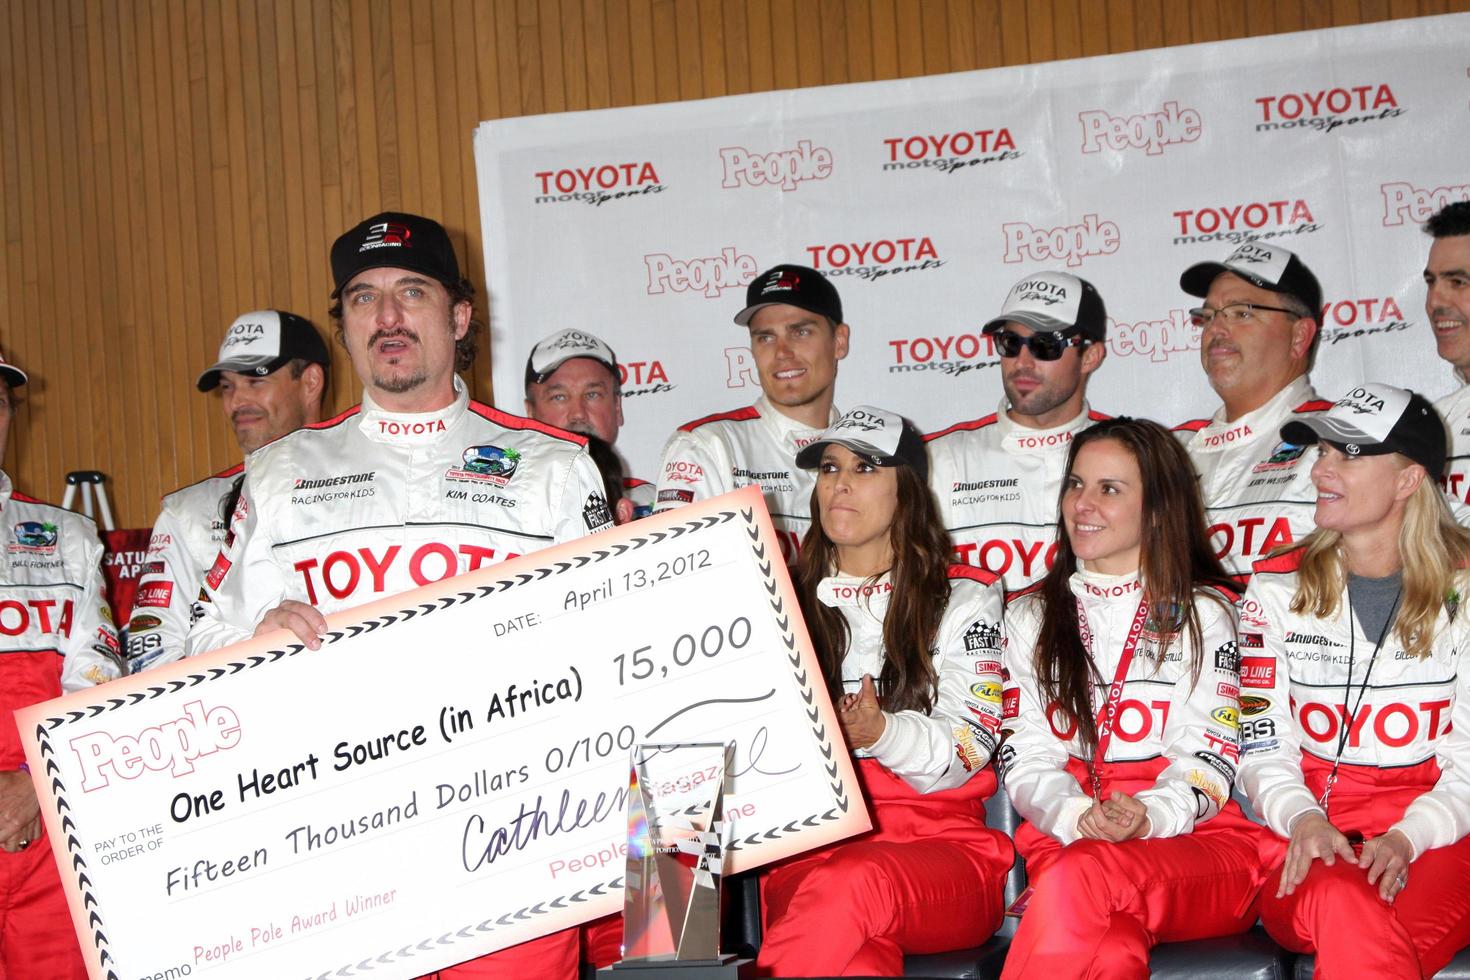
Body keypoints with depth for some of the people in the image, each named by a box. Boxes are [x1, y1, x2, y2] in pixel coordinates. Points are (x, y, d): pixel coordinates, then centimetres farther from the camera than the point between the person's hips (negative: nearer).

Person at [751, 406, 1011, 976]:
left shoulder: (963, 600, 13)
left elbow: (965, 751, 0)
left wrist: (881, 732, -21)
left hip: (938, 849, -1)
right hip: (802, 850, 1)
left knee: (854, 883, -38)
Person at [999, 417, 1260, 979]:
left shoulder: (1205, 613, 10)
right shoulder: (1031, 617, 18)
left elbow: (1208, 762, 0)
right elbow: (1024, 758, 8)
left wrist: (1147, 818, -22)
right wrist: (1078, 817, -15)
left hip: (1199, 844, -1)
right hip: (1063, 839, 1)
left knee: (1081, 876, -37)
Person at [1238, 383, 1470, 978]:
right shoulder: (1278, 586, 8)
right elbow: (1262, 746, 6)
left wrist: (1407, 838, -16)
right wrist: (1302, 819, -15)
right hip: (1309, 838, 1)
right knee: (1343, 908, -36)